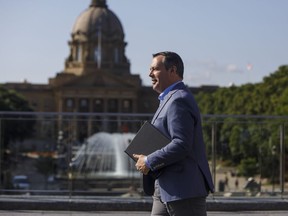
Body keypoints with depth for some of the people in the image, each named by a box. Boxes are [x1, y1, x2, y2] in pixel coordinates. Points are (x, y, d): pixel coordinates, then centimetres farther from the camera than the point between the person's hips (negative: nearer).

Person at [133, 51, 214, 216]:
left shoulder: (179, 100, -15)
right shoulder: (171, 99, 19)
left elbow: (181, 144, -25)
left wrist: (149, 162, -17)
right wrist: (149, 158, 10)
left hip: (184, 189, -11)